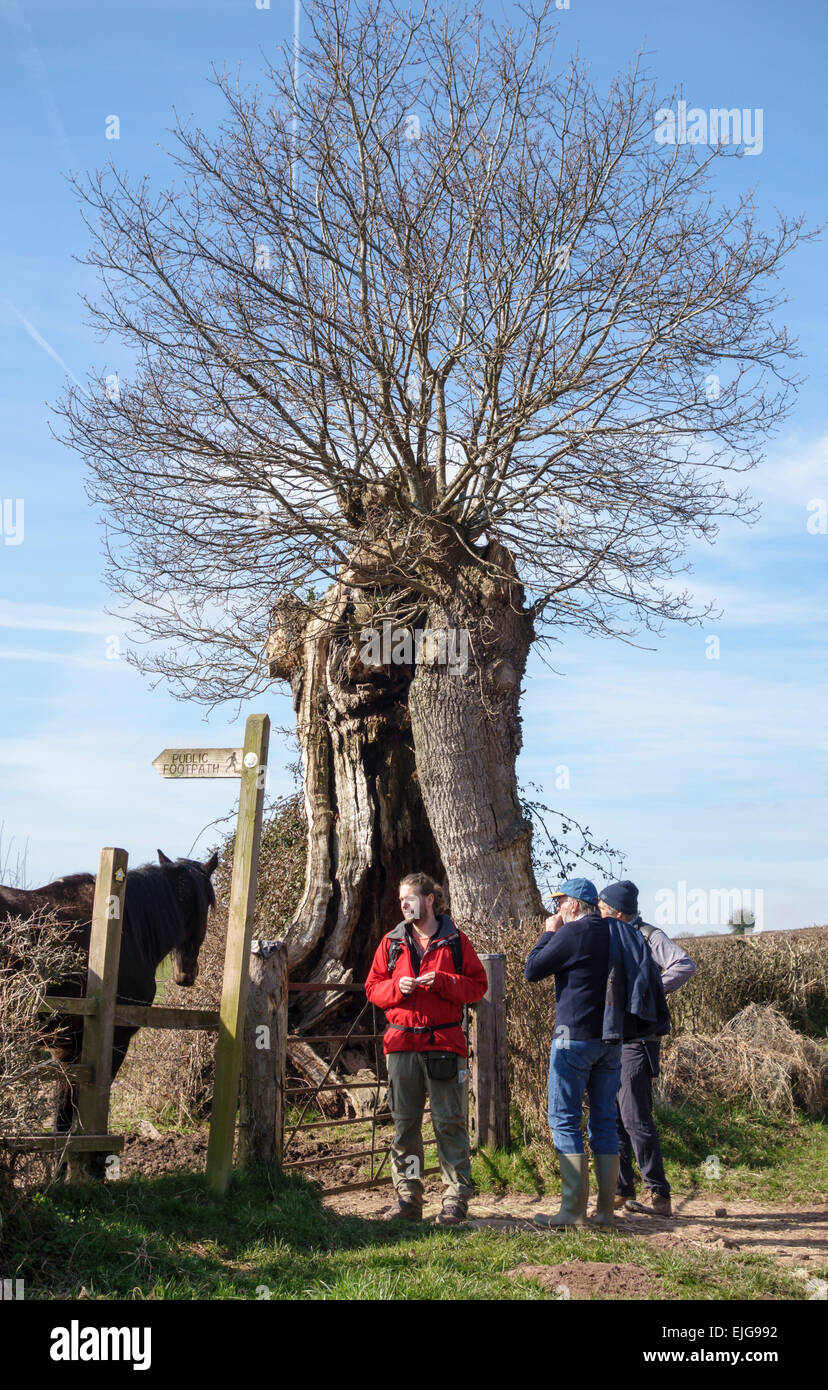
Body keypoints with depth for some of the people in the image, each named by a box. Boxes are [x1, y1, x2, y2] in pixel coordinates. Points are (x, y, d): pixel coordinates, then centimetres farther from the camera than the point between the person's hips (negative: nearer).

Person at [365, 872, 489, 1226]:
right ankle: (408, 1196, 14)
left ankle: (456, 1197, 4)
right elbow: (373, 987, 13)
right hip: (401, 1041, 3)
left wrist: (442, 982, -12)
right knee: (404, 1123, 6)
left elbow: (478, 985, 3)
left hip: (444, 1042, -3)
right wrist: (397, 988, -7)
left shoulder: (455, 940, 5)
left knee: (449, 1122, -3)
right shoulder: (392, 942, 12)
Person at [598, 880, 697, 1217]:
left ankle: (659, 1196, -4)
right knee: (611, 1117, 10)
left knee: (635, 1117, -10)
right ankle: (622, 1190, 19)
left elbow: (684, 965, -25)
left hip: (636, 1039, -8)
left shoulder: (648, 936, -9)